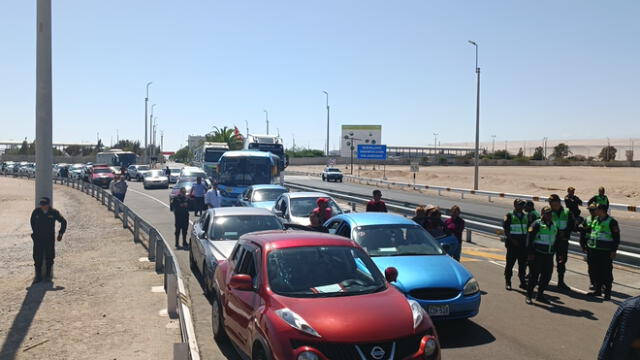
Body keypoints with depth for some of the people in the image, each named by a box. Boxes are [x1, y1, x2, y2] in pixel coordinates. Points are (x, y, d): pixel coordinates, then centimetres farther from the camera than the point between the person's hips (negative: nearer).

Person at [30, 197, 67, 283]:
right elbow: (32, 221, 18)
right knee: (37, 258, 2)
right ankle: (38, 276, 12)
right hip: (38, 239, 1)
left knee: (49, 258, 5)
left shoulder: (54, 212, -8)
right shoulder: (36, 212, -3)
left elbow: (63, 222, 5)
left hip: (50, 239, -1)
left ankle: (48, 275, 17)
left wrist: (61, 233, 3)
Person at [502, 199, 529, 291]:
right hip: (512, 244, -5)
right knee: (510, 263, 1)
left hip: (523, 244, 5)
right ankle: (507, 282, 10)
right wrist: (513, 240, -16)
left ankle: (523, 282, 16)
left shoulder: (525, 216, 13)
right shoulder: (509, 216, -5)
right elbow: (506, 231, -8)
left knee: (523, 264, 7)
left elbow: (527, 229, 19)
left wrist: (527, 240, 6)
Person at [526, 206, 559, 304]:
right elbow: (529, 238, -12)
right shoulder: (537, 224, -7)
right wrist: (530, 253, -17)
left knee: (547, 276, 7)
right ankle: (529, 296, 7)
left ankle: (540, 295, 21)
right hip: (537, 255, -6)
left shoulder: (554, 226, 14)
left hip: (549, 255, 6)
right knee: (534, 275, -2)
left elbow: (556, 241, 23)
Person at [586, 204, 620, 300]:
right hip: (594, 250, 7)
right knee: (595, 271, 12)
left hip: (606, 252, -7)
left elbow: (616, 237, -8)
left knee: (606, 272, -1)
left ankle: (607, 293, 6)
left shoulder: (611, 222, -9)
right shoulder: (595, 220, 11)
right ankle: (597, 290, 24)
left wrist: (614, 250, -11)